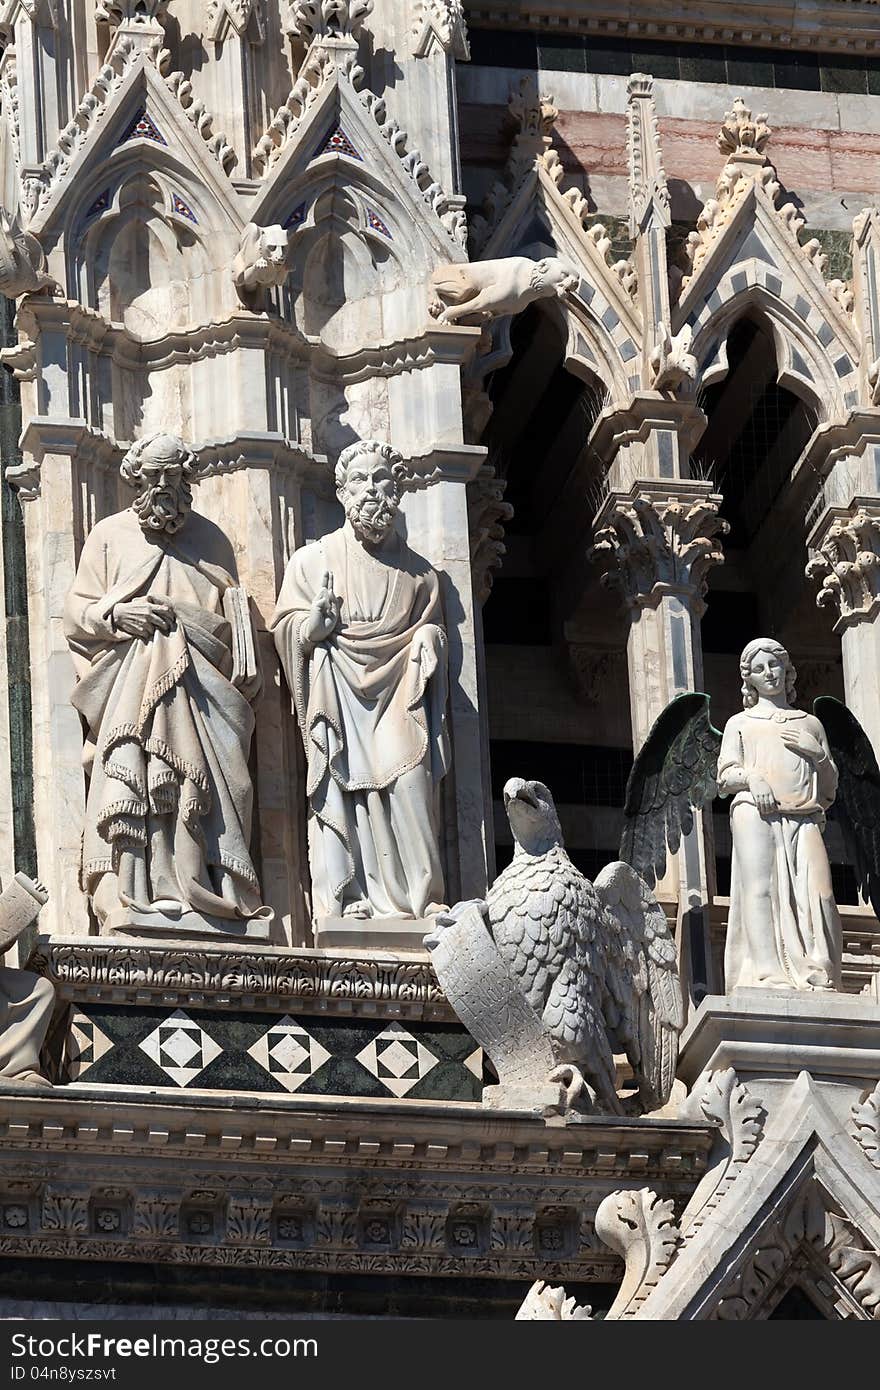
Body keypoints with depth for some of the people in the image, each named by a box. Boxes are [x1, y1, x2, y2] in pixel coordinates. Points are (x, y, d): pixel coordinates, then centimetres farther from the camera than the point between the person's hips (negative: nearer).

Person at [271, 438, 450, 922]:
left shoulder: (417, 572, 18)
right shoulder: (313, 559, 11)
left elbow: (431, 630, 24)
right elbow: (287, 629, 7)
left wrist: (428, 642, 1)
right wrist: (315, 622, -14)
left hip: (397, 696, 1)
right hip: (338, 696, -1)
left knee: (408, 789, -16)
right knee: (341, 793, -15)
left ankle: (419, 898, -16)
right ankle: (349, 899, -18)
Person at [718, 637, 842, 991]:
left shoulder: (809, 724, 27)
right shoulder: (741, 723, 22)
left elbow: (830, 784, 24)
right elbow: (724, 778, 12)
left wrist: (817, 753, 4)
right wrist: (751, 777, -10)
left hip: (804, 817, 2)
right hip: (755, 814, -2)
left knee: (818, 893, -18)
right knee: (762, 889, -20)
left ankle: (818, 973, -24)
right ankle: (769, 974, -28)